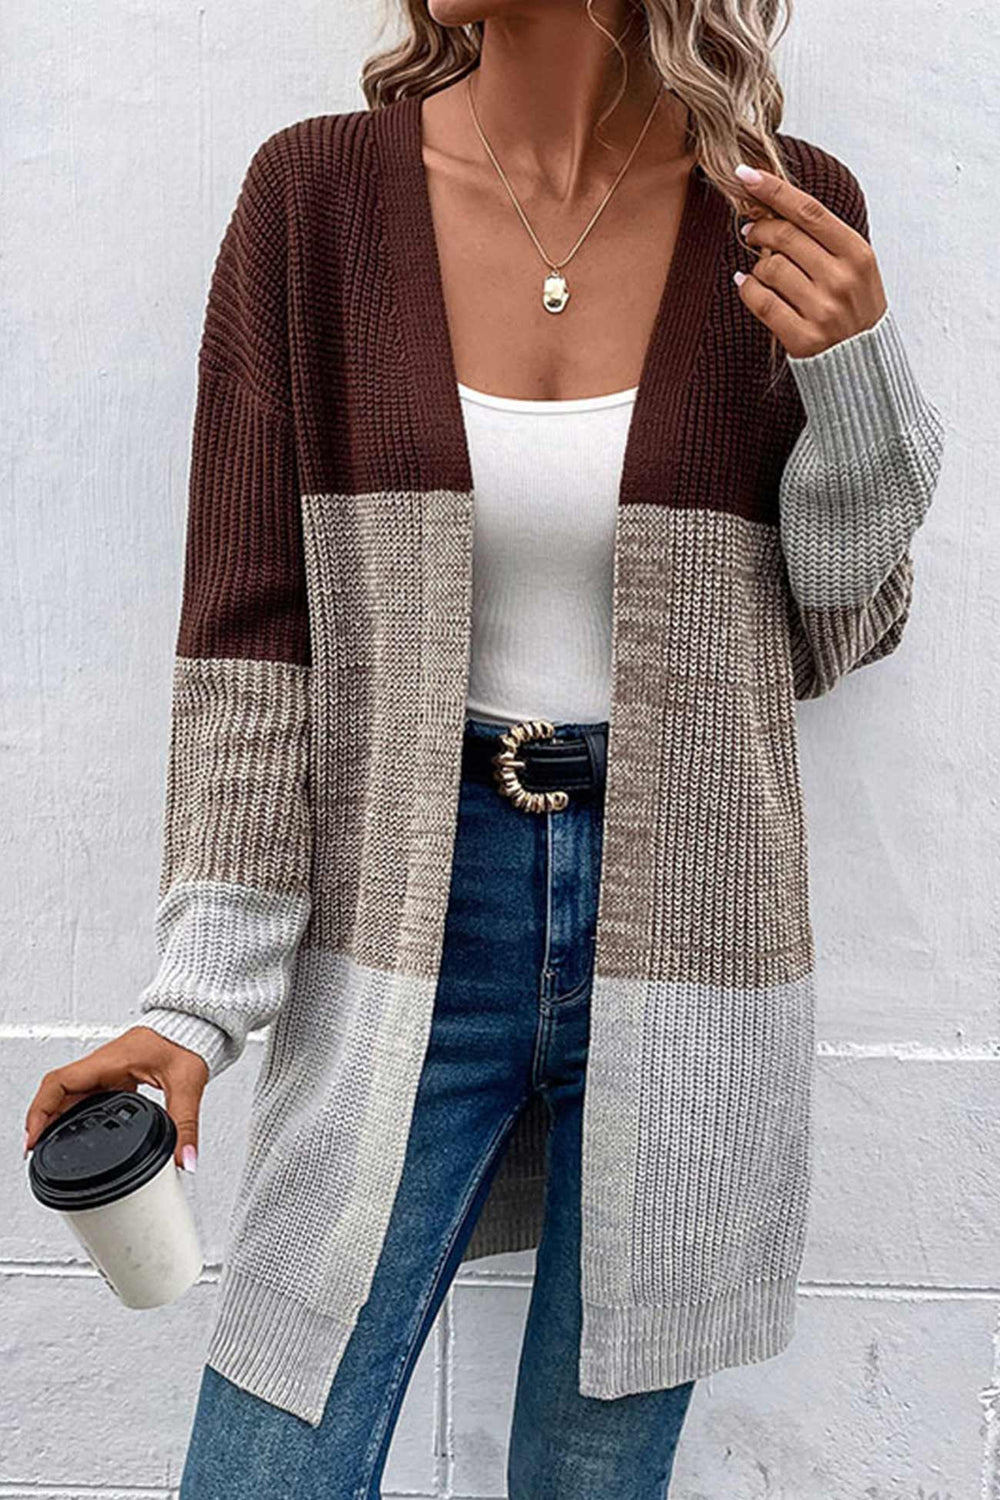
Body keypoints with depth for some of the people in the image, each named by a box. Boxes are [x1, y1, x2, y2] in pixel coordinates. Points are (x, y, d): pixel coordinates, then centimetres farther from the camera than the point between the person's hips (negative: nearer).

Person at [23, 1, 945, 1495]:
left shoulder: (787, 214, -1)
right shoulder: (316, 191, -3)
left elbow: (835, 639, 7)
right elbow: (249, 615, -4)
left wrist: (855, 378, -11)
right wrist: (198, 999, -9)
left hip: (676, 917, 1)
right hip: (409, 913, 0)